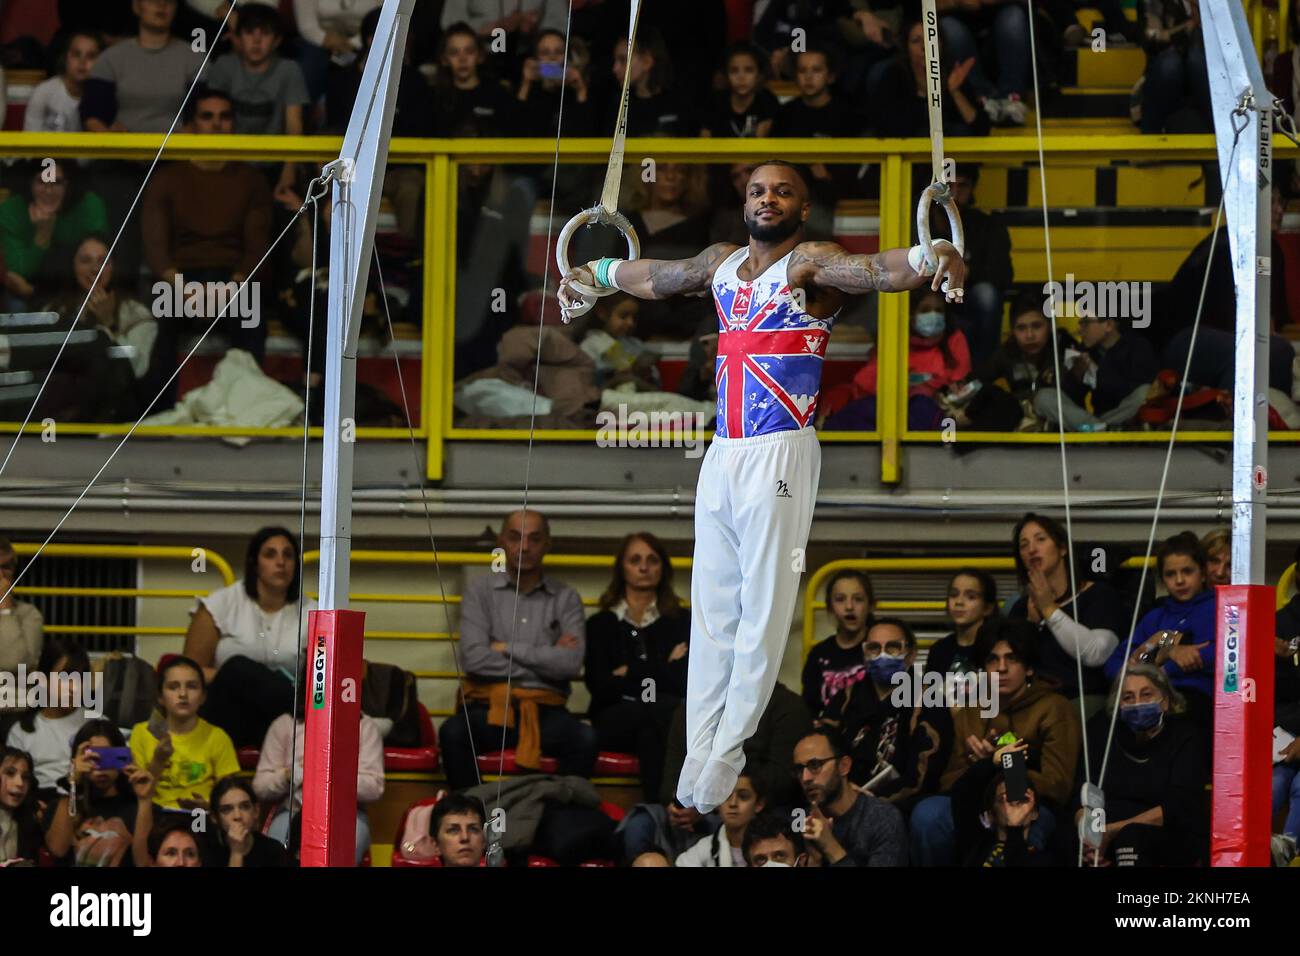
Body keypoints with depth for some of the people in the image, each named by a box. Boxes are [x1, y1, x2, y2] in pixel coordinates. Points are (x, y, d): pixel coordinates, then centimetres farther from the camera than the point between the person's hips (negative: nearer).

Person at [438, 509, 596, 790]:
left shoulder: (566, 598, 11)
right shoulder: (479, 592, 8)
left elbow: (571, 664, -5)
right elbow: (473, 659, -6)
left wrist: (507, 648, -2)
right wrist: (544, 659, -1)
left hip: (545, 711, 1)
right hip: (488, 706, -1)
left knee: (585, 739, -31)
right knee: (453, 732, -34)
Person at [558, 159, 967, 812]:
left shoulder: (811, 265, -7)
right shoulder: (723, 263, 14)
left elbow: (877, 270, -25)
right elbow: (655, 278, 34)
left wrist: (935, 257, -45)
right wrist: (590, 274, 49)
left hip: (780, 457, -7)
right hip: (722, 456, 7)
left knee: (764, 608, -6)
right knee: (711, 605, 6)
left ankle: (728, 753, -4)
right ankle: (698, 753, 7)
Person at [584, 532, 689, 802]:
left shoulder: (682, 622, 20)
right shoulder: (601, 624, 19)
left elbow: (686, 683, 2)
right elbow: (600, 686, 3)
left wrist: (631, 673, 1)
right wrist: (662, 670, 0)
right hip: (613, 722, -1)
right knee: (666, 709, -36)